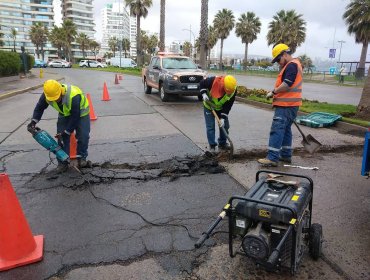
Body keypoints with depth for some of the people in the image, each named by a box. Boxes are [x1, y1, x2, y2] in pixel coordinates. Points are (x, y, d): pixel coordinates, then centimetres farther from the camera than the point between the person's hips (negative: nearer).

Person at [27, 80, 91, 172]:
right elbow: (39, 107, -5)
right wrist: (33, 121, -20)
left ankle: (82, 159, 5)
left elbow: (75, 117, -33)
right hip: (64, 114, 5)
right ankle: (63, 162, 3)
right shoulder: (46, 95, -25)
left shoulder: (74, 96, -42)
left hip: (81, 113, -4)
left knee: (83, 136, -11)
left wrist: (66, 132, -28)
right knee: (61, 138, -5)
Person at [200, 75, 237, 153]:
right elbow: (202, 83, -15)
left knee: (225, 125, 4)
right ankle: (212, 146, 5)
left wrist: (223, 117, -24)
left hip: (221, 108, 3)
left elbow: (228, 106, -19)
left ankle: (222, 143, 21)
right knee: (210, 126, -6)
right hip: (209, 106, -3)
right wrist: (204, 94, -29)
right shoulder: (213, 81, -35)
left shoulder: (233, 90, -25)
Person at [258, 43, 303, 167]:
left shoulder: (291, 65, -13)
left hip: (286, 105, -11)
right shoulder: (293, 64, 20)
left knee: (277, 130, -12)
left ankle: (272, 158, -12)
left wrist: (273, 92, -13)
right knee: (285, 129, 16)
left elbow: (287, 85, -23)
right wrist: (275, 91, 9)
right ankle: (286, 155, 24)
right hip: (289, 104, 11)